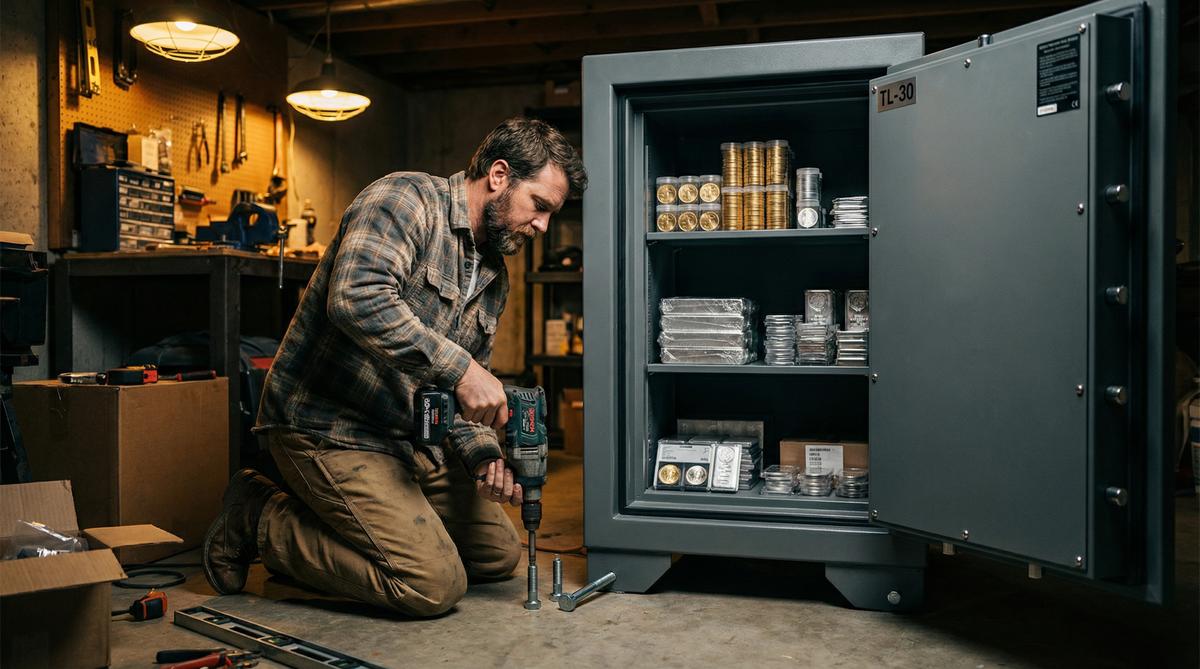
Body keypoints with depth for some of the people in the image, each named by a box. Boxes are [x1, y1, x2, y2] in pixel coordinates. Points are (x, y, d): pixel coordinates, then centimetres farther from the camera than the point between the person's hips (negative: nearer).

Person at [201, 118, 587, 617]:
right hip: (330, 428, -9)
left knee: (499, 555, 12)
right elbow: (358, 298, -32)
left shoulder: (494, 276, 12)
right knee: (435, 585, -15)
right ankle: (260, 521, 1)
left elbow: (463, 397, 14)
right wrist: (458, 369, -31)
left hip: (411, 440, 10)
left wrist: (481, 454, -5)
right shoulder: (407, 198, -13)